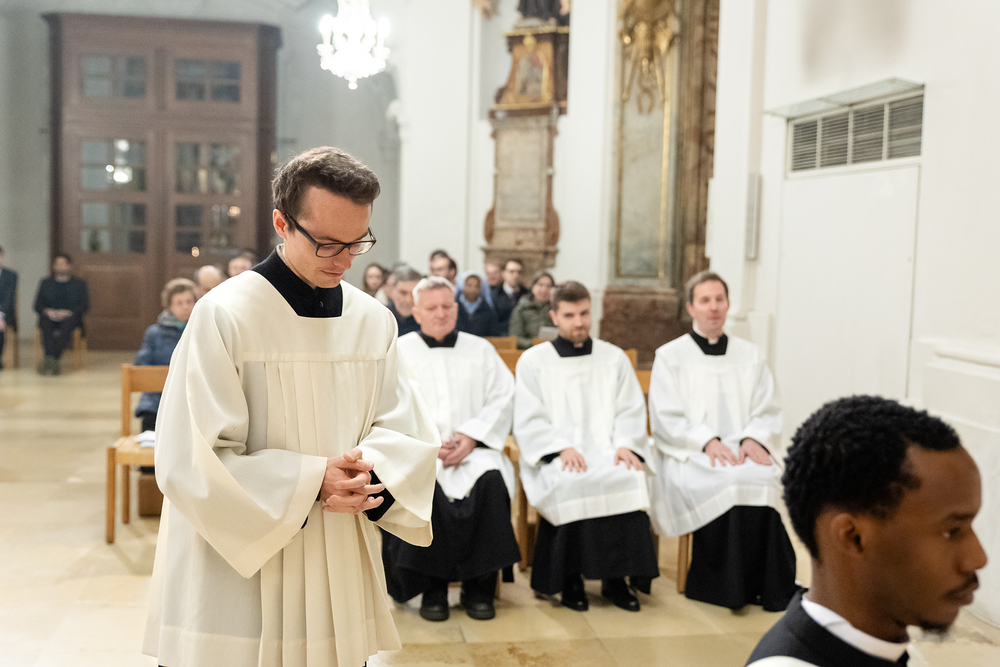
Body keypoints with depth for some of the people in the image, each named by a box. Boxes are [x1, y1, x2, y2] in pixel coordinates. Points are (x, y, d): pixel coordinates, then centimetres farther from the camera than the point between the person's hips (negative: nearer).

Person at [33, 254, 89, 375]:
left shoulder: (80, 283, 18)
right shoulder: (45, 283, 23)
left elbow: (85, 306, 5)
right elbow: (37, 305, 13)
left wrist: (68, 312, -14)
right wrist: (46, 311, -11)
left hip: (71, 317, -1)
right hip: (50, 317, 1)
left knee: (66, 325, -38)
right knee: (47, 324, -36)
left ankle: (49, 359, -52)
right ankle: (54, 362, -50)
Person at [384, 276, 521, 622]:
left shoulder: (481, 350, 17)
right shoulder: (398, 352, 13)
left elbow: (503, 398, 7)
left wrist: (472, 437, -9)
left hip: (474, 448, 1)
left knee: (491, 481, -31)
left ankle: (479, 586, -19)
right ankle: (432, 587, -20)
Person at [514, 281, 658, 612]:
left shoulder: (614, 358, 16)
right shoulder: (532, 361, 9)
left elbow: (632, 411, 9)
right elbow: (529, 421, 0)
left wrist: (624, 443, -11)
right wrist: (562, 447, -17)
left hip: (606, 451, 2)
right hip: (554, 457, -2)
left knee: (631, 477, -30)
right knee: (570, 483, -35)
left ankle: (616, 577, -17)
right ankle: (570, 577, -18)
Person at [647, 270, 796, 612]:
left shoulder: (750, 355, 19)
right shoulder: (670, 356, 8)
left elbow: (768, 412, 13)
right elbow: (666, 419, -1)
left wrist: (754, 438, -9)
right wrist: (707, 441, -16)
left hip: (743, 454, 3)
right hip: (690, 457, -3)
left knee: (765, 479, -32)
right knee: (728, 483, -35)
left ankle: (765, 584, -22)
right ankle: (725, 584, -23)